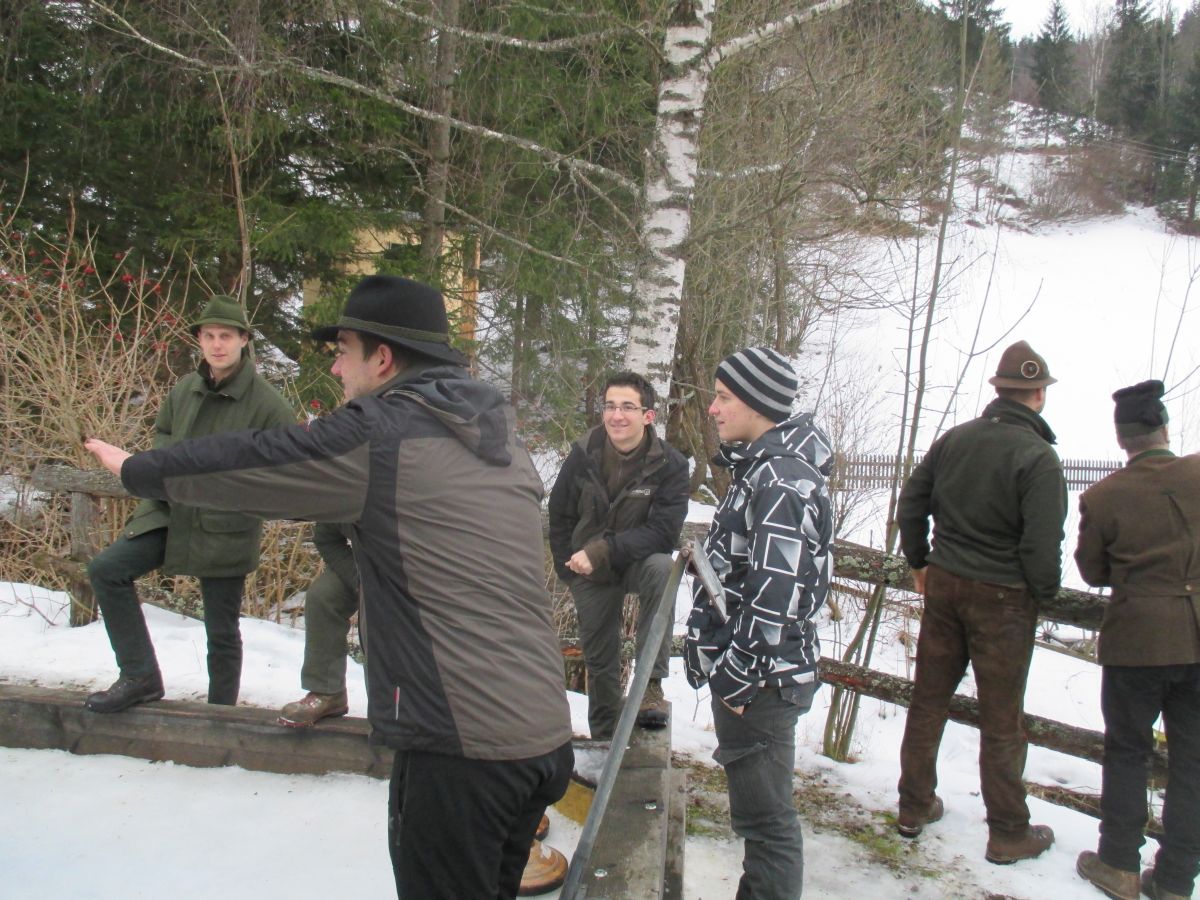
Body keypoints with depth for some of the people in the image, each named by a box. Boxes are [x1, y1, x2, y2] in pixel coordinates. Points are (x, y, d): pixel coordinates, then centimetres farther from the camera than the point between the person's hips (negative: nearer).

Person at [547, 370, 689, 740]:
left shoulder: (670, 464, -20)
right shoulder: (583, 454, -13)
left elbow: (663, 531, -26)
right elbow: (560, 515, 2)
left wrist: (601, 552, -33)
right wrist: (569, 566, 0)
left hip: (639, 561, -2)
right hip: (589, 573, 3)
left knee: (661, 568, -37)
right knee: (599, 659, 11)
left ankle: (651, 683, -28)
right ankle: (603, 739, 35)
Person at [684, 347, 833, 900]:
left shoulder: (780, 479, -20)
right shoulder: (763, 465, 12)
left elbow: (774, 593, -26)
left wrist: (737, 676, -19)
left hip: (760, 679, -10)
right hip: (746, 669, 10)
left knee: (765, 819, 0)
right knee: (759, 811, 21)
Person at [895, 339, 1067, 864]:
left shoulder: (954, 439, 2)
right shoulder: (1038, 457, -16)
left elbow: (910, 505, 7)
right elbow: (1042, 544, -19)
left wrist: (919, 564, 19)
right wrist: (1045, 595, -1)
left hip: (944, 585, 5)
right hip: (1003, 599, -5)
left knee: (928, 700, 14)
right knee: (1001, 720, 6)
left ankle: (914, 807, 27)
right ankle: (1008, 833, 20)